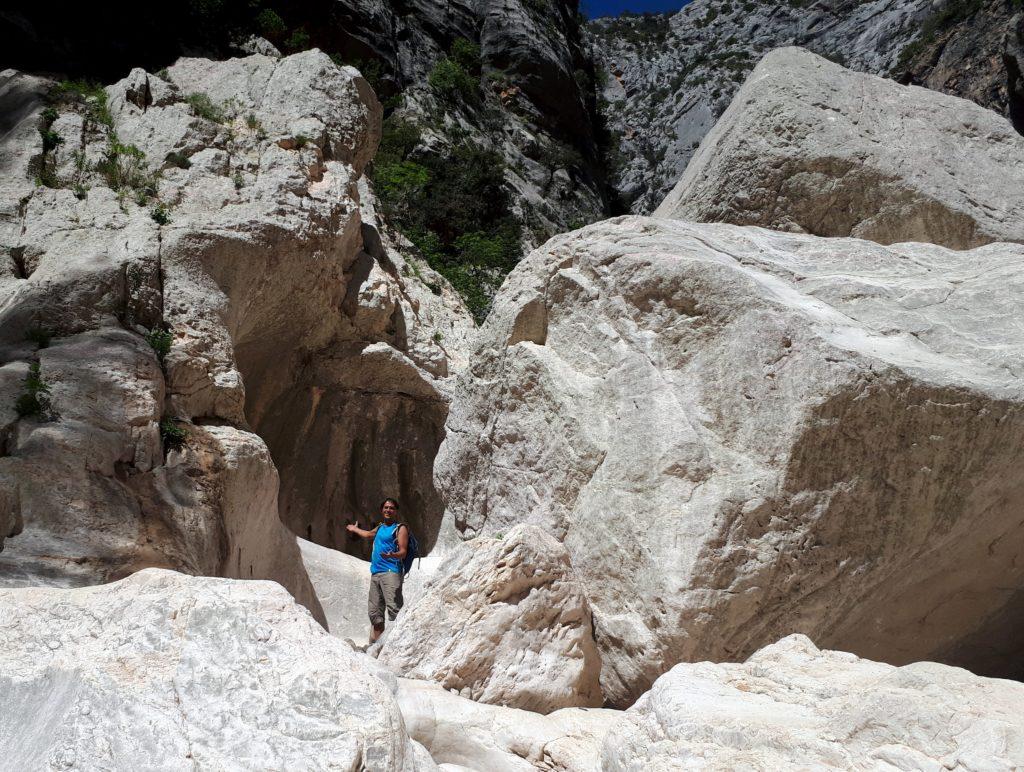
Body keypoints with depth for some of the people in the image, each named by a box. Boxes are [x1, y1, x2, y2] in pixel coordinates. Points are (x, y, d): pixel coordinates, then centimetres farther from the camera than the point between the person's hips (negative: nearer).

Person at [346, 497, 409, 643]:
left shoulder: (400, 528, 2)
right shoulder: (380, 528, 22)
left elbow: (403, 552, -8)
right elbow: (368, 534, 45)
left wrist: (393, 555, -30)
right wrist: (355, 529, 62)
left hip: (391, 571, -7)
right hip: (375, 572, 7)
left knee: (393, 608, -21)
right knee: (375, 612, 5)